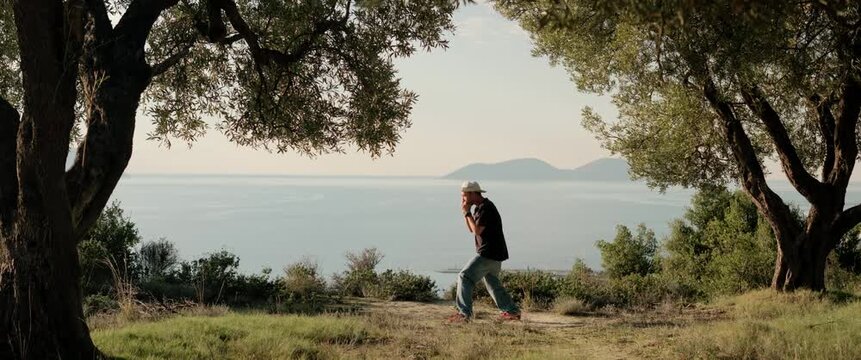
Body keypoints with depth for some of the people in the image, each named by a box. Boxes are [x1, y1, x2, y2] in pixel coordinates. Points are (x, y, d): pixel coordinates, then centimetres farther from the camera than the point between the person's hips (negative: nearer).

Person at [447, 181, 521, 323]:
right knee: (492, 283, 21)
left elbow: (477, 230, -22)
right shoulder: (480, 207, 15)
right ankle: (512, 311, 28)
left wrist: (467, 212, -13)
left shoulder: (486, 208, -17)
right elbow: (471, 229, 18)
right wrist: (466, 212, 5)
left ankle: (464, 313, -17)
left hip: (489, 254, -11)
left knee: (465, 277, -12)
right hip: (494, 253, 11)